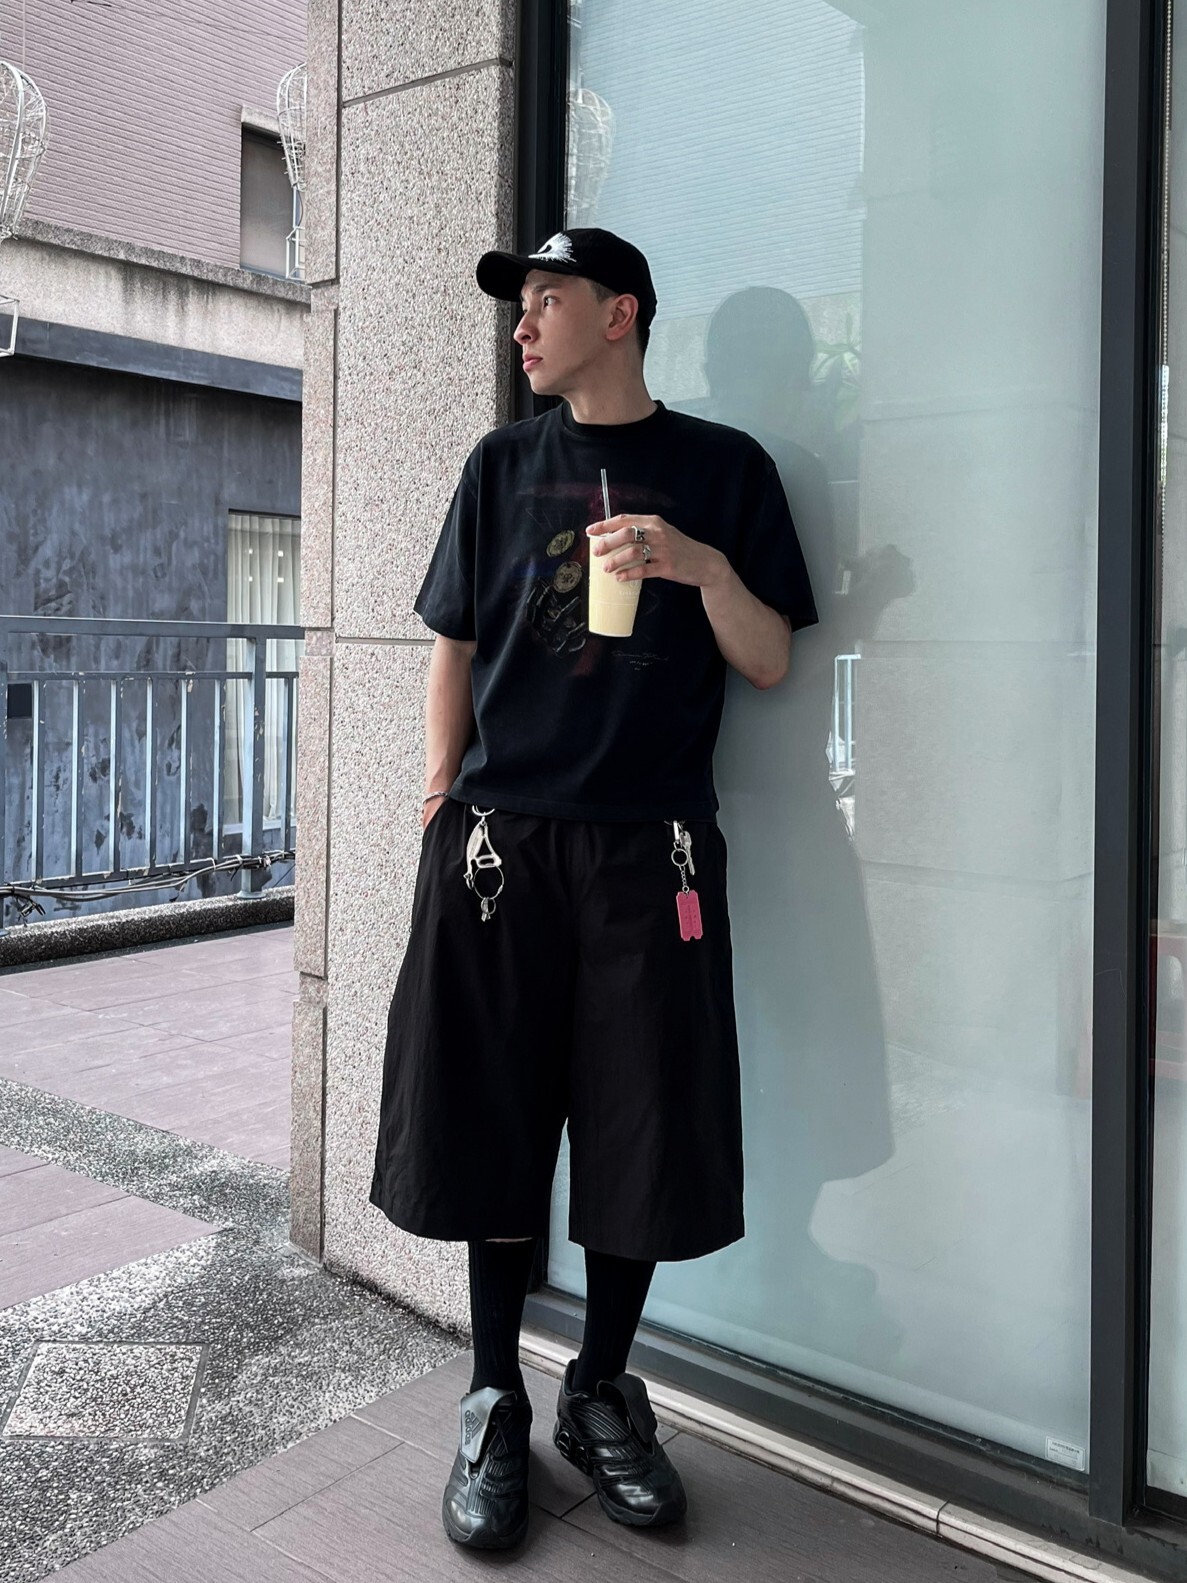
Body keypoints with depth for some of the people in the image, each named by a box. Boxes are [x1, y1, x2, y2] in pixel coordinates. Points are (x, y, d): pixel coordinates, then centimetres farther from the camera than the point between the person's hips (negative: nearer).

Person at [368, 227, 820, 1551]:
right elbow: (455, 649, 13)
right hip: (501, 844, 1)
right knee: (493, 1129, 5)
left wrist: (706, 568, -15)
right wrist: (439, 806, 5)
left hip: (651, 850, -1)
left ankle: (601, 1392, 25)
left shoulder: (724, 468, 7)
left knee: (646, 1138, 3)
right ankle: (495, 1403, 23)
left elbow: (769, 667, 3)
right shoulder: (501, 465, 12)